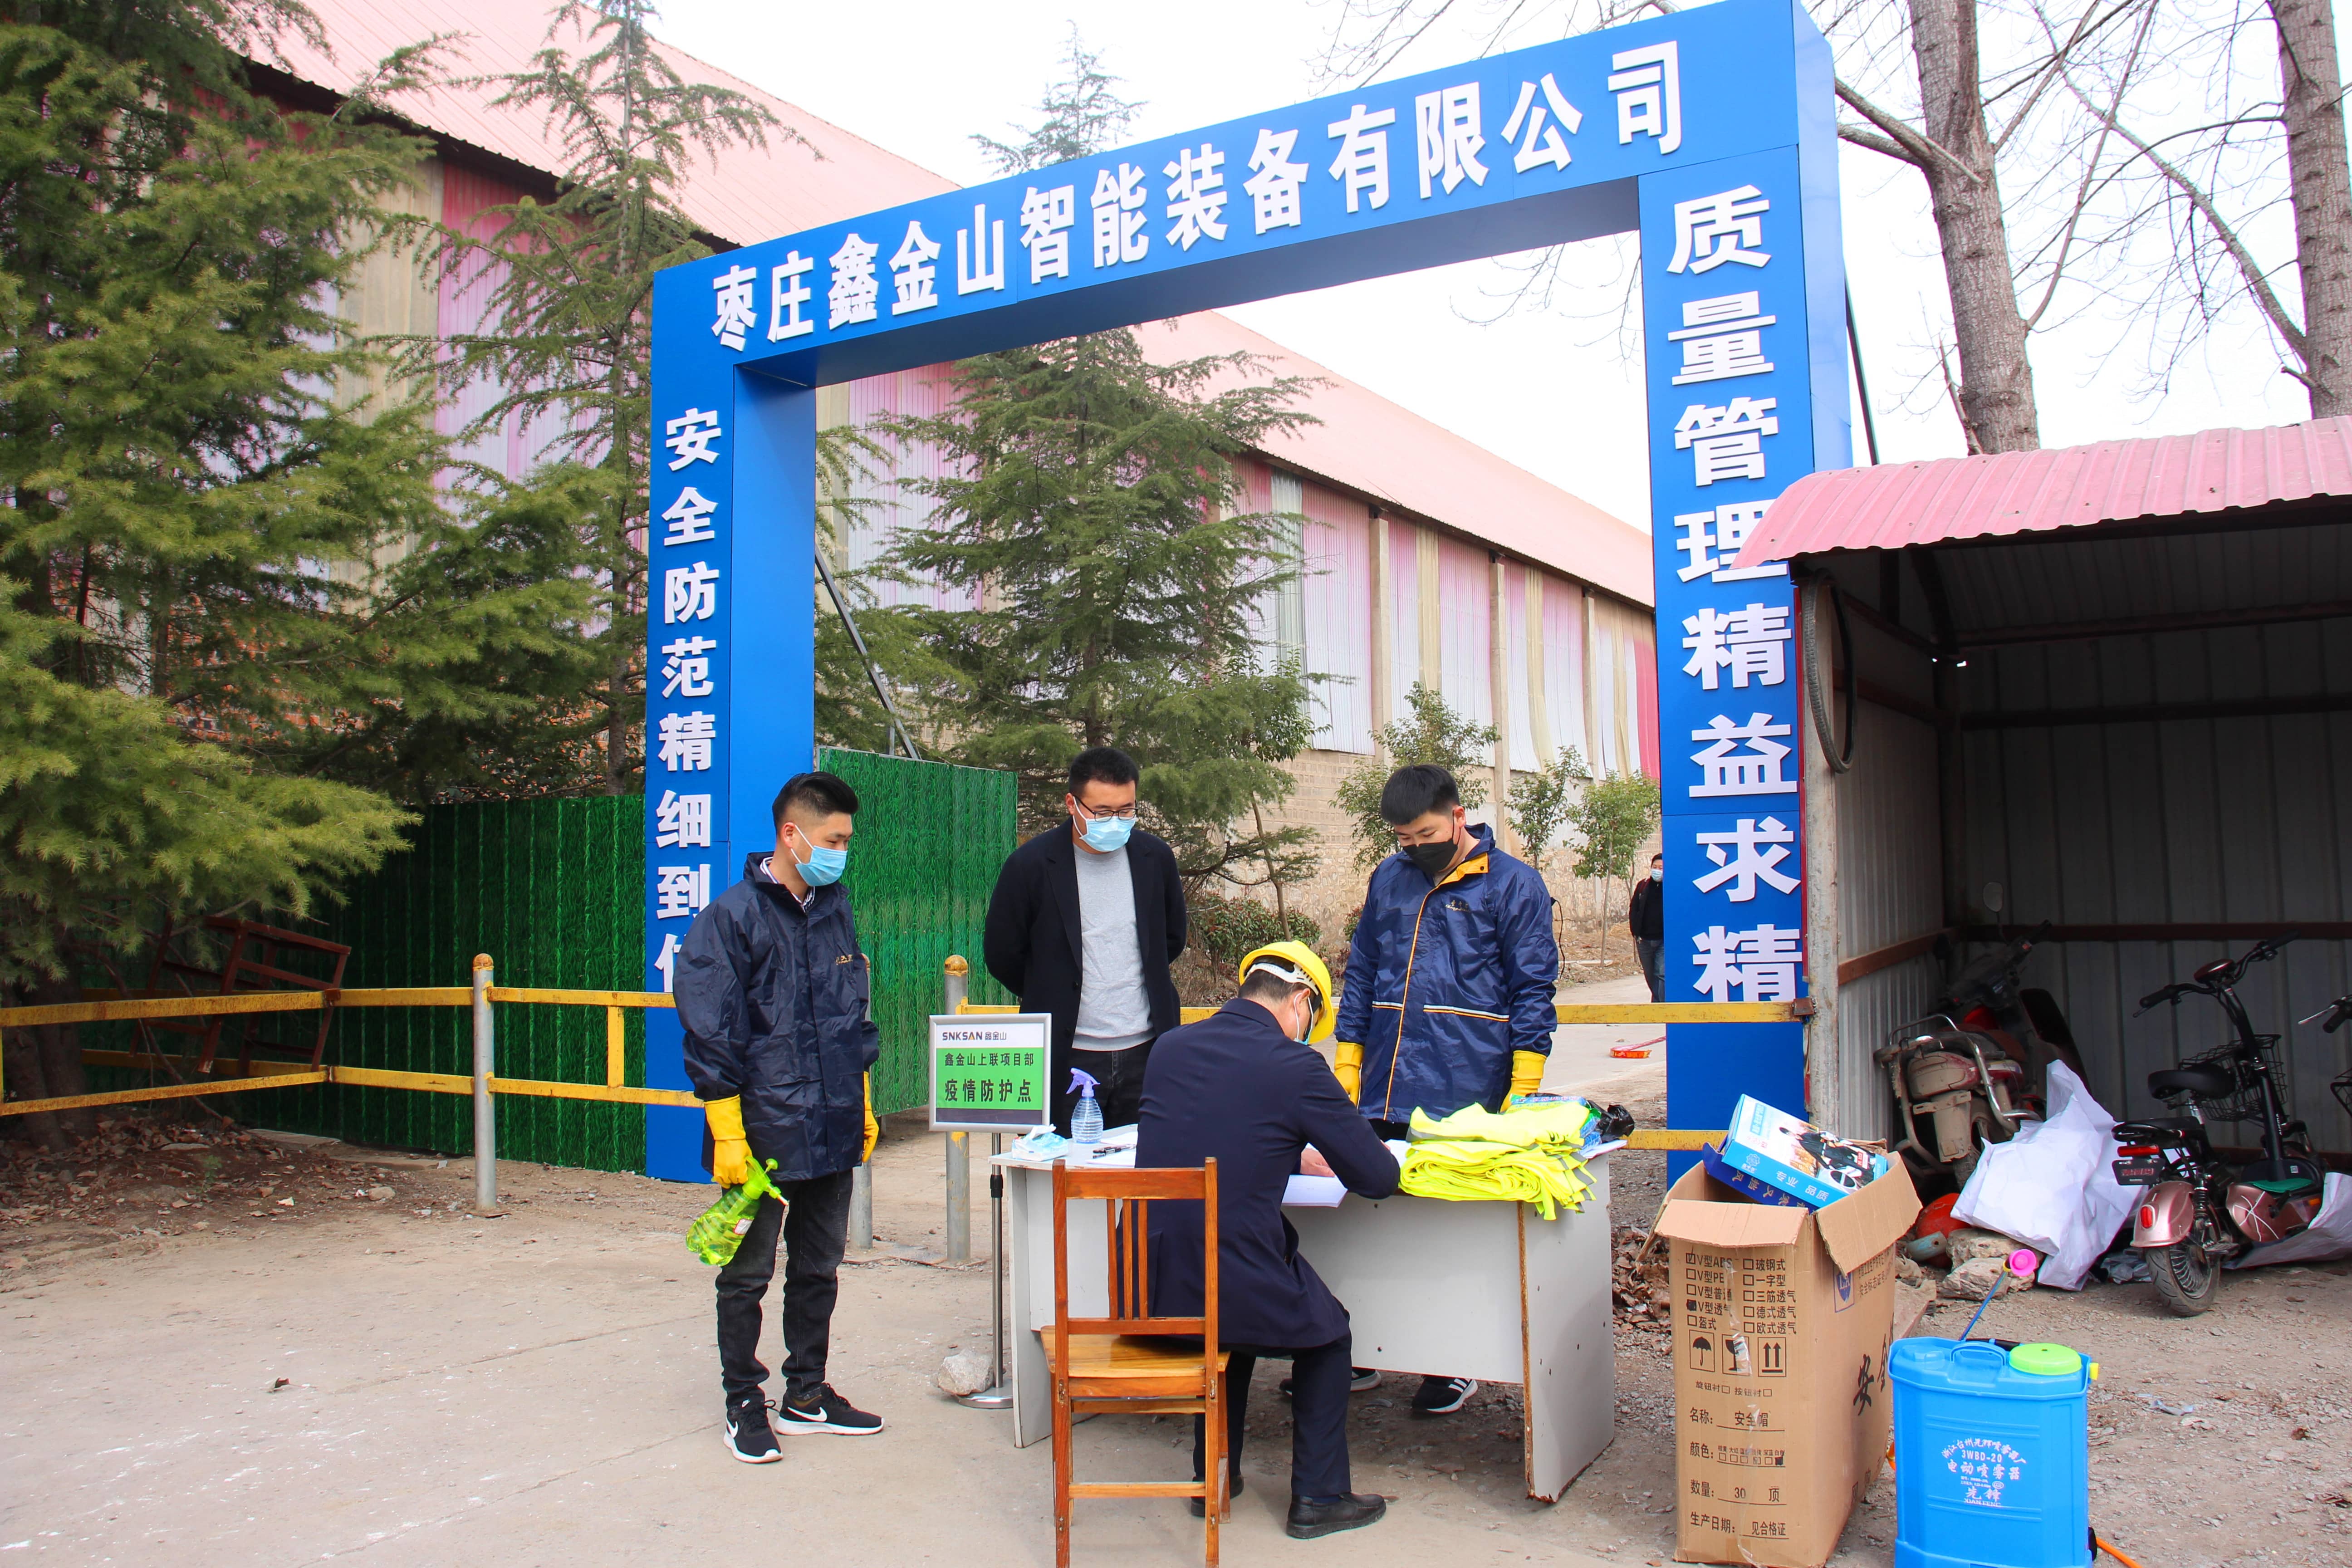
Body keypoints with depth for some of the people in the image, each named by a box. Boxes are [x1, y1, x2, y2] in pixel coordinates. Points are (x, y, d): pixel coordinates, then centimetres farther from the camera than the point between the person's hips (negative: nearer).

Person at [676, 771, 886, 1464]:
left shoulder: (835, 912, 9)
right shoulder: (733, 916, -11)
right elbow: (711, 1035, -13)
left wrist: (863, 1106, 16)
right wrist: (728, 1134, -15)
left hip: (832, 1133, 6)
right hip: (763, 1133, -6)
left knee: (819, 1270, 16)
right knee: (748, 1274, 7)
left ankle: (807, 1393, 30)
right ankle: (744, 1402, 22)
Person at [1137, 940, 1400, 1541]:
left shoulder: (1170, 1046, 5)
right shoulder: (1296, 1066, -11)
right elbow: (1378, 1177, -4)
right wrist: (1335, 1156, 19)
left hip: (1145, 1291, 5)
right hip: (1235, 1288, -5)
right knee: (1327, 1329, 27)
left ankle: (1215, 1476, 41)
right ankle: (1317, 1496, 29)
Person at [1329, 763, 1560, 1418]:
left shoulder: (1512, 885, -1)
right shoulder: (1388, 880, 12)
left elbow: (1532, 992, -3)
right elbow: (1361, 976, 17)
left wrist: (1521, 1098, -7)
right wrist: (1347, 1070, 11)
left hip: (1466, 1103, -4)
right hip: (1384, 1097, 4)